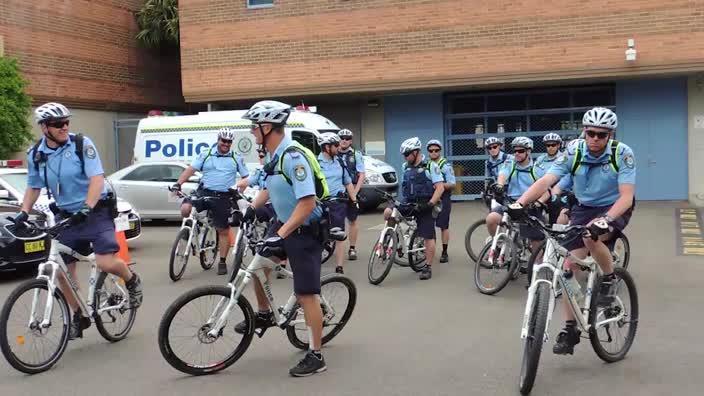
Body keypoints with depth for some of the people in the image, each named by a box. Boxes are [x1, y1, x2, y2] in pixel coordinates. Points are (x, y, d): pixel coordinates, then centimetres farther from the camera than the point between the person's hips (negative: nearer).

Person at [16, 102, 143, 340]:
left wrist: (87, 208, -32)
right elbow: (33, 187, 13)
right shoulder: (35, 155, 1)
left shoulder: (82, 144, -12)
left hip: (96, 211, -4)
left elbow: (97, 178, -20)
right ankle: (78, 317, 21)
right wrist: (23, 213, -1)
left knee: (106, 263, -21)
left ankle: (131, 281, 12)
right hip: (66, 216, 5)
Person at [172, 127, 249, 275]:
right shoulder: (205, 155, 5)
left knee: (223, 231, 3)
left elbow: (246, 177, 10)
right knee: (185, 209, -26)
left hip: (223, 197, 0)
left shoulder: (236, 158, 7)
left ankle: (222, 262, 16)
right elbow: (190, 169, -3)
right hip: (204, 192, 0)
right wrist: (178, 183, -17)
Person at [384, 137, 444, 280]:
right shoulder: (406, 167, 9)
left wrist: (430, 204, -22)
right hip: (409, 203, 5)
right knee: (388, 212, -17)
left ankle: (428, 267, 8)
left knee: (428, 237, -3)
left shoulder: (430, 166, -9)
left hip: (424, 205, -5)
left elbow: (439, 188, -13)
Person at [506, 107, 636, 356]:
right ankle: (570, 329, 5)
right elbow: (546, 180, -26)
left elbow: (626, 196, -27)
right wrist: (520, 203, -42)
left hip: (615, 209, -3)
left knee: (591, 237, -35)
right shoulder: (573, 152, -15)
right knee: (570, 266, -6)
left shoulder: (622, 154, -20)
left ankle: (609, 278, -5)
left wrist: (605, 219, -46)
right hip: (583, 208, 3)